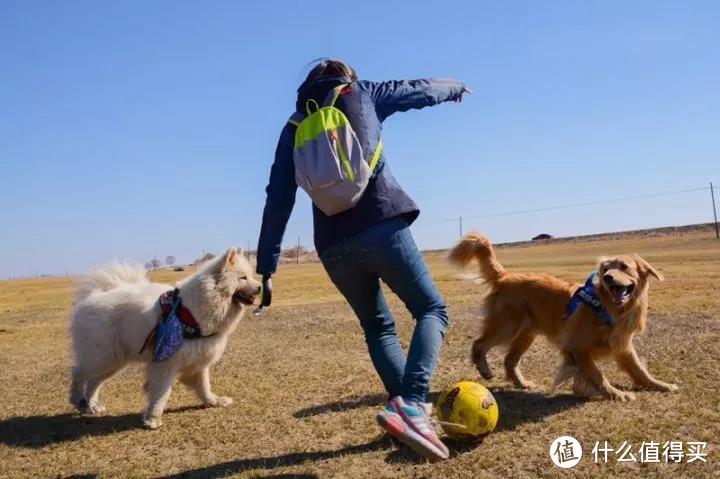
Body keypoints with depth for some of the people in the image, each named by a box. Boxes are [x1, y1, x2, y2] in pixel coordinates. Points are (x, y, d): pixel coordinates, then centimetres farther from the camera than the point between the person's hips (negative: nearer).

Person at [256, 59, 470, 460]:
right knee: (433, 310, 6)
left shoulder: (294, 127, 19)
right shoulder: (361, 93, 15)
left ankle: (409, 409, 9)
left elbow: (277, 202, 12)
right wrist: (457, 86, 51)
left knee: (378, 327, 21)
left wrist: (265, 269, 14)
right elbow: (424, 90, 28)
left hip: (333, 245, 4)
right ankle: (411, 404, -16)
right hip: (380, 225, -3)